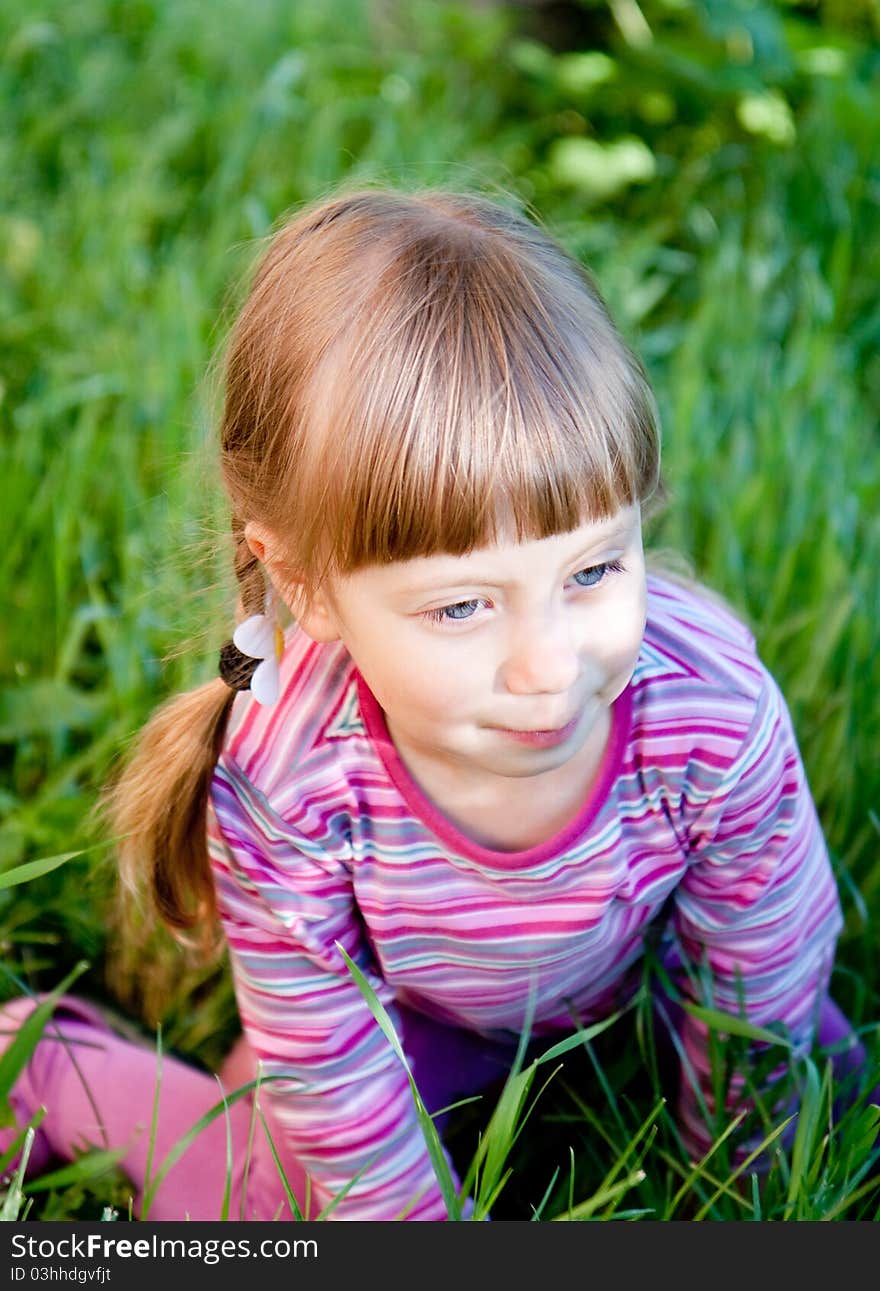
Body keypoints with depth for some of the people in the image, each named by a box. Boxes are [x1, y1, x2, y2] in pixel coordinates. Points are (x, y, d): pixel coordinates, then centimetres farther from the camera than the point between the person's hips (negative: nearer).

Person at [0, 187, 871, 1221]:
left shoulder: (718, 713, -38)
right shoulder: (280, 787, -40)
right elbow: (329, 1077, -21)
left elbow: (760, 996, -18)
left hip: (644, 976, 2)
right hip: (413, 1012, -1)